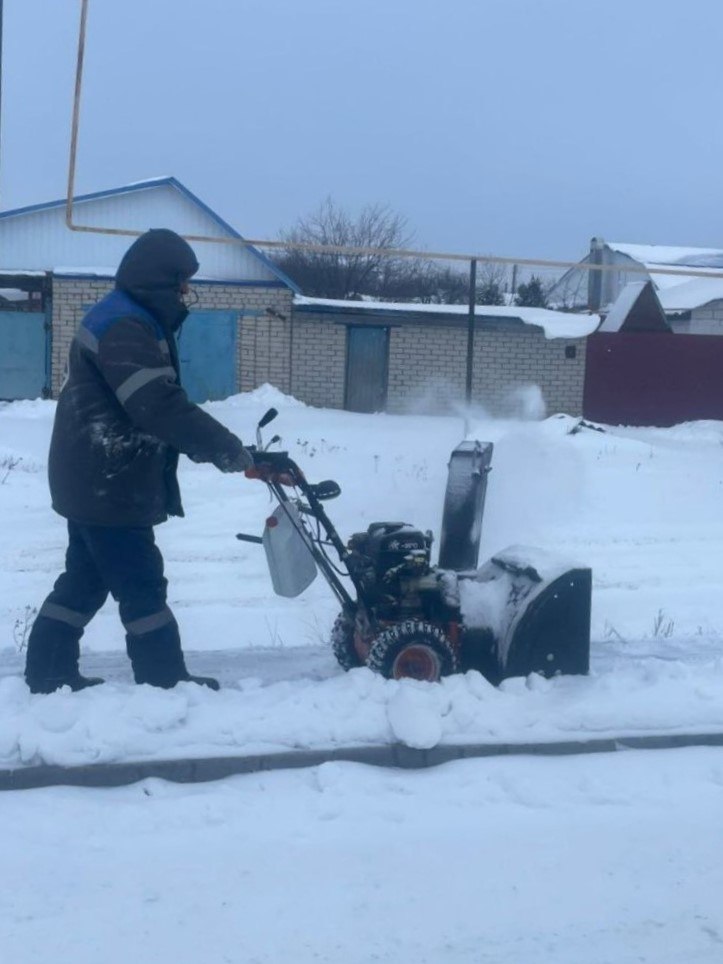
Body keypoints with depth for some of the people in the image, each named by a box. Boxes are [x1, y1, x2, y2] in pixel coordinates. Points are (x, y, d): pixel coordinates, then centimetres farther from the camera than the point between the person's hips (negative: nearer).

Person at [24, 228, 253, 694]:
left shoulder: (129, 320, 16)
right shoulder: (124, 327, -19)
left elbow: (156, 403, 19)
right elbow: (161, 406, -28)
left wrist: (206, 446, 9)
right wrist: (227, 448, -22)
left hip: (94, 481, 11)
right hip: (107, 484, -11)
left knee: (86, 577, 16)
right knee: (141, 585, -3)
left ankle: (49, 672, 23)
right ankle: (166, 680, 6)